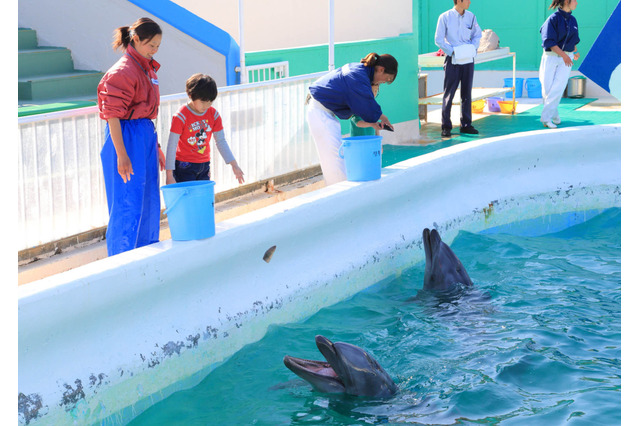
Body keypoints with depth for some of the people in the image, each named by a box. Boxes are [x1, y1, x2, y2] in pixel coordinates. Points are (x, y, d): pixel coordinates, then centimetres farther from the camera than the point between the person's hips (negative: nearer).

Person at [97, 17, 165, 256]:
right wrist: (122, 155, -23)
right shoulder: (122, 71, -15)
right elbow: (112, 116, -18)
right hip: (127, 137, -9)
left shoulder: (147, 68, 13)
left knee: (149, 202, 14)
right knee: (128, 203, -6)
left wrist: (156, 146, 21)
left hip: (146, 134, 9)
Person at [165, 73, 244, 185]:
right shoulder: (181, 116, -15)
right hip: (184, 166, -5)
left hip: (204, 166, 6)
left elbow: (221, 142, 9)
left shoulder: (213, 114, 1)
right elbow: (171, 146, -13)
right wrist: (169, 175, -15)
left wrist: (234, 164, 3)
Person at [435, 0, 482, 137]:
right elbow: (439, 40, -5)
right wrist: (452, 51, -15)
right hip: (452, 59, -4)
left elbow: (477, 34, 14)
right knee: (448, 94, -2)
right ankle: (446, 126, 3)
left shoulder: (471, 17, 5)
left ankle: (465, 125, 17)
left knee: (466, 93, 9)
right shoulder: (445, 17, -6)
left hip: (468, 59, 4)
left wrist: (473, 48, -4)